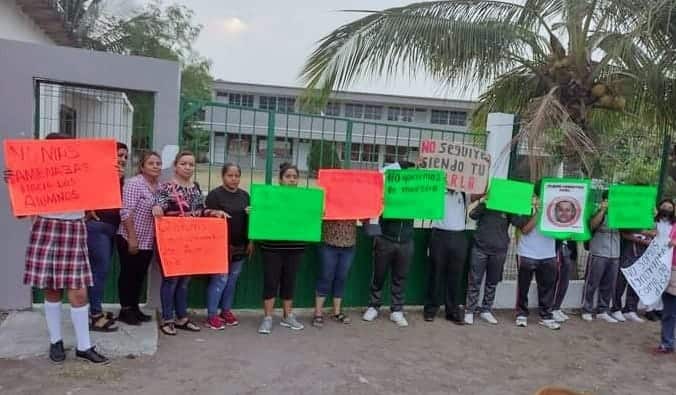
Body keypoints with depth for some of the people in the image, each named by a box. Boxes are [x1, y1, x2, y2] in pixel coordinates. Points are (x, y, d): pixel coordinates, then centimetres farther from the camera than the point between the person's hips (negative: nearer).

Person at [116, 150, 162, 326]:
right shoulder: (134, 183, -13)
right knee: (128, 274, 5)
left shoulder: (160, 186, 9)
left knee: (140, 275, 14)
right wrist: (132, 238, -20)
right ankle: (125, 310, 16)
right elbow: (126, 212, -18)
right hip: (130, 240, -7)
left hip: (148, 241, 7)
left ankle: (135, 308, 26)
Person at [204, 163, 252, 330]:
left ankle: (226, 310, 26)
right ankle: (211, 315, 7)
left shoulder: (244, 195, 11)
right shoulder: (214, 195, -7)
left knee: (232, 279, 13)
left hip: (240, 246, 6)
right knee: (220, 279, -5)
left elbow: (249, 220, 17)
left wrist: (250, 241, 12)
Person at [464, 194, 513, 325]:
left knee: (492, 283, 10)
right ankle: (470, 311, 9)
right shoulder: (485, 201, 4)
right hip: (479, 248, -1)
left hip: (499, 251, 2)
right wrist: (482, 202, -22)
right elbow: (472, 215, -10)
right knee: (475, 282, 1)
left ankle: (486, 310, 22)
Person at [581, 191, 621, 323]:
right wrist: (602, 210, -18)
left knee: (609, 286, 8)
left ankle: (602, 311, 18)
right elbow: (592, 225, -18)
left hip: (614, 255, 5)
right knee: (592, 284, 0)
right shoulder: (598, 212, -1)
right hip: (598, 254, -5)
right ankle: (586, 310, 9)